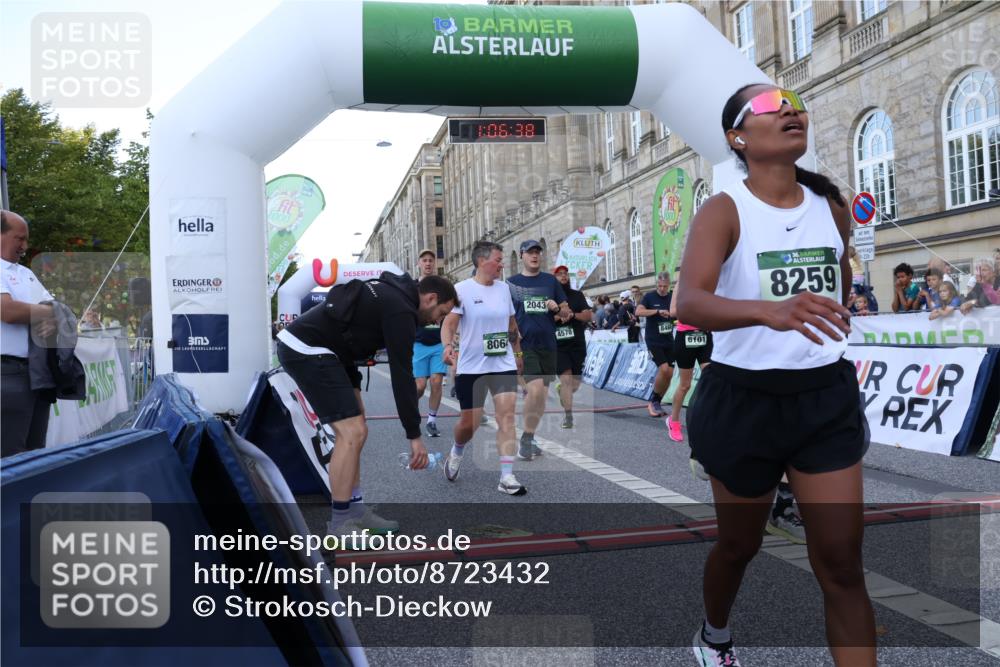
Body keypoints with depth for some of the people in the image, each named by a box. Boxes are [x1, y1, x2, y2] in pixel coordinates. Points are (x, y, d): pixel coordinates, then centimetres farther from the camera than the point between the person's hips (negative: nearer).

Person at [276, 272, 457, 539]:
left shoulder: (390, 294, 19)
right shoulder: (401, 310, -12)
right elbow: (402, 375, -14)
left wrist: (352, 388, 17)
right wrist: (414, 435, -10)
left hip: (299, 345, 11)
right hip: (307, 350, -11)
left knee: (353, 429, 13)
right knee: (353, 433, -11)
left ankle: (355, 510, 18)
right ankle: (340, 523, -1)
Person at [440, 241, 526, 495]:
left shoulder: (504, 288, 8)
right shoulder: (462, 289, -8)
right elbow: (449, 323, -17)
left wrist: (518, 353, 23)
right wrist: (448, 346, -35)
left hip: (504, 365, 4)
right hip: (470, 367, -4)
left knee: (506, 417, -8)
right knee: (469, 422, 5)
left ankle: (507, 478, -5)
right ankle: (456, 453, 38)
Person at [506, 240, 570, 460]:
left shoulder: (551, 281, 10)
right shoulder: (511, 283, 5)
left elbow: (566, 313, 12)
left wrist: (557, 308, -9)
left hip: (548, 345, 4)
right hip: (524, 345, -4)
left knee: (542, 394, 8)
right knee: (535, 389, -19)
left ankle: (529, 438, 23)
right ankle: (526, 439, -3)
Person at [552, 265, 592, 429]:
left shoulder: (577, 295, 10)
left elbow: (588, 315, 2)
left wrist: (573, 314, -14)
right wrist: (557, 317, -18)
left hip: (577, 344, 3)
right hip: (558, 345, -3)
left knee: (575, 383, 8)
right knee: (566, 379, -14)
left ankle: (562, 393, 41)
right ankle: (568, 416, -10)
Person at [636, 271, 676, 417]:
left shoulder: (673, 297, 6)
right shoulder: (649, 296, -5)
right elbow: (638, 312, -19)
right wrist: (658, 311, -26)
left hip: (668, 341, 5)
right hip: (653, 341, -5)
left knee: (669, 373, 2)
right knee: (663, 368, -17)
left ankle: (657, 403, 17)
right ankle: (653, 401, 1)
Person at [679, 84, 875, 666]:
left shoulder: (830, 206, 4)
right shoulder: (724, 211, -12)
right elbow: (690, 303, -30)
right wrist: (770, 311, -48)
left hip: (827, 398, 4)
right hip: (744, 399, -3)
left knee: (843, 562, 0)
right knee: (739, 545, 16)